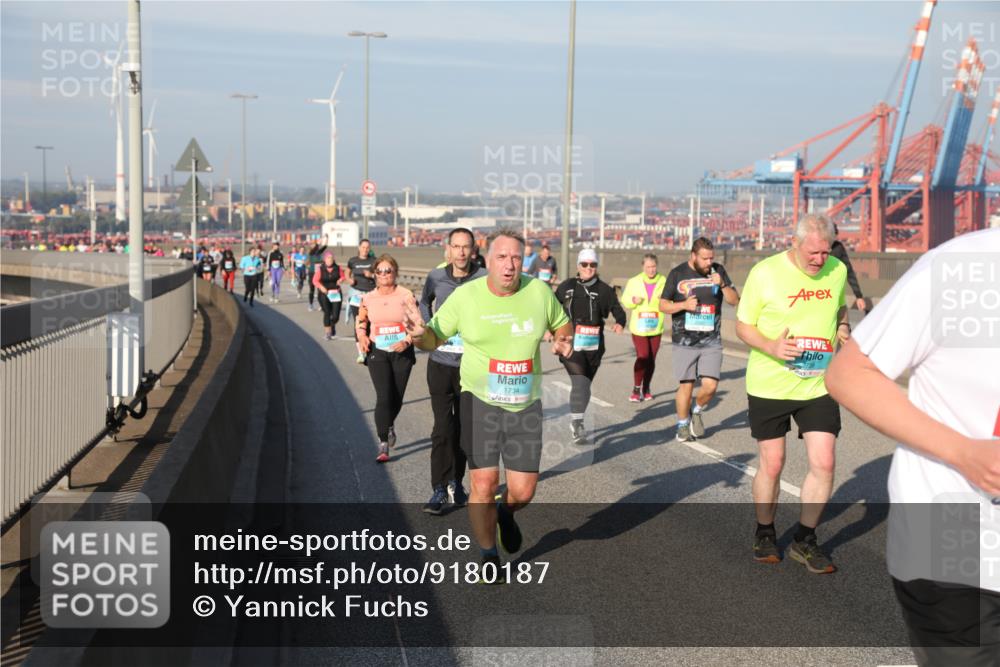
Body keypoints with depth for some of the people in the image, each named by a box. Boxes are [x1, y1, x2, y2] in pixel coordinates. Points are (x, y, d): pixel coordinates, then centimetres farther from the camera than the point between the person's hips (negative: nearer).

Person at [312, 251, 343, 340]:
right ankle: (328, 333, 13)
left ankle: (333, 325, 33)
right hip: (324, 294, -1)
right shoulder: (320, 269, -5)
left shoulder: (337, 268, 0)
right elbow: (315, 280, -2)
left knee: (335, 315, -3)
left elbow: (342, 276, 12)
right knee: (327, 313, -3)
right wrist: (321, 287, -19)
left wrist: (340, 280, -10)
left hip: (336, 293, 1)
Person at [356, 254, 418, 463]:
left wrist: (407, 341, -19)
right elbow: (360, 321, 16)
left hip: (402, 352, 0)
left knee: (397, 398, 10)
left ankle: (389, 426, 44)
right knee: (384, 397, -12)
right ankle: (383, 445, -5)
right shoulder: (368, 299, 1)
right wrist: (362, 336, -4)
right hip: (377, 352, 0)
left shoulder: (406, 296, -4)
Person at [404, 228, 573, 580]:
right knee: (484, 486, -6)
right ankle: (489, 556, 19)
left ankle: (505, 512, 41)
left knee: (523, 492, 3)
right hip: (480, 402, -1)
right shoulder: (465, 295, -6)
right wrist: (420, 332, -20)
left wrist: (564, 340, -8)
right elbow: (435, 338, 3)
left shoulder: (539, 291, -3)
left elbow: (562, 324, 15)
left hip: (526, 406, 2)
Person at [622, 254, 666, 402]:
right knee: (642, 356, -13)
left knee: (651, 359, 10)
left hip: (656, 327, 2)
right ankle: (636, 389, -1)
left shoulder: (663, 281, -2)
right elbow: (625, 300, 6)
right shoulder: (634, 281, -1)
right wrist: (633, 300, -15)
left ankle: (646, 388, 27)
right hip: (639, 327, -2)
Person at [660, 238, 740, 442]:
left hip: (711, 342, 1)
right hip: (684, 342, -1)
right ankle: (683, 424, 21)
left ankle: (697, 412, 22)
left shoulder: (718, 271, 5)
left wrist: (722, 284, -14)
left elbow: (735, 301, 4)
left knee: (710, 385, -7)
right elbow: (663, 305, 3)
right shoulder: (677, 274, 0)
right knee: (686, 385, 1)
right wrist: (683, 305, -15)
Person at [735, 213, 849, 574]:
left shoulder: (838, 271, 0)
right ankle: (764, 534, 29)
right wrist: (771, 347, -23)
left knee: (823, 464, -4)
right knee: (771, 464, 5)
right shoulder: (764, 273, -12)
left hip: (819, 385, 3)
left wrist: (842, 326, -3)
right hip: (769, 386, -3)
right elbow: (743, 326, -4)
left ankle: (805, 540, 15)